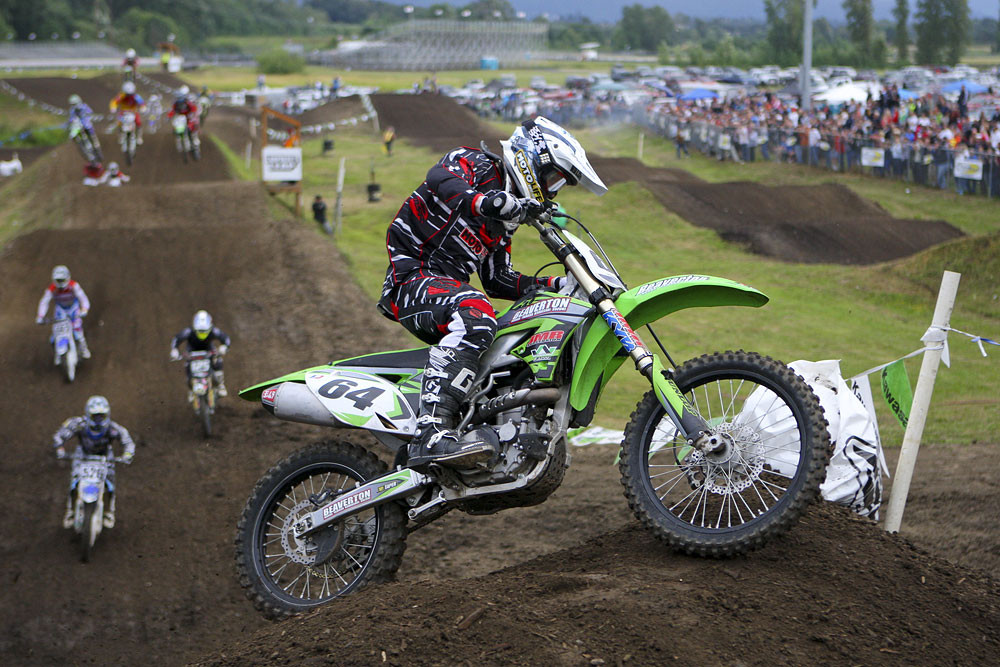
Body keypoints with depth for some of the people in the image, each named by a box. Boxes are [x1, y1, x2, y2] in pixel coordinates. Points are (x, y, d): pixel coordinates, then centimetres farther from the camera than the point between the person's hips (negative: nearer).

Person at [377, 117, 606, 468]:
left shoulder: (506, 219, 22)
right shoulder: (476, 164, -3)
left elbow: (497, 280, 23)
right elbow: (439, 177, -26)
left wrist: (556, 285, 13)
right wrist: (481, 201, -46)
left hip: (447, 288, 10)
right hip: (412, 278, -10)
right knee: (476, 316, -38)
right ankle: (431, 434, -47)